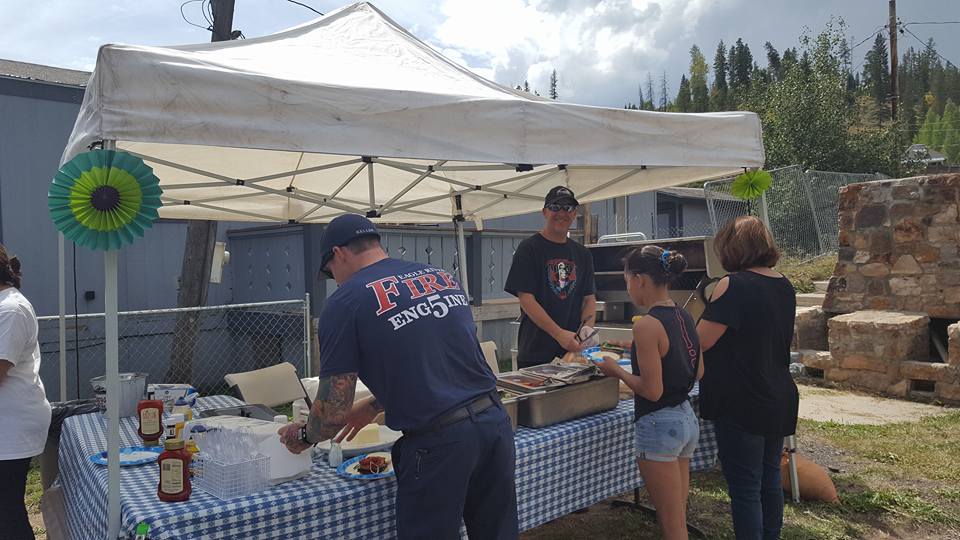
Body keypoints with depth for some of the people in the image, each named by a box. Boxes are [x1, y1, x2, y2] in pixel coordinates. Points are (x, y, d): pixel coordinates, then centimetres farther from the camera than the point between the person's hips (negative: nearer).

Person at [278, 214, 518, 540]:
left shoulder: (345, 302, -5)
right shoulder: (441, 276, 13)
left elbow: (334, 410, -5)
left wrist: (303, 436, 17)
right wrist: (374, 407, 32)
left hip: (438, 441, -6)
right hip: (495, 420, 6)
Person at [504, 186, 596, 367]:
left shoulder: (582, 254, 14)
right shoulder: (529, 248, -4)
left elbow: (589, 298, 13)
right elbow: (526, 300, -12)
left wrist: (587, 328, -8)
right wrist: (559, 334, -20)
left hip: (574, 349, 5)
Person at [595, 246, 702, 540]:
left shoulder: (647, 325, -20)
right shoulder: (684, 317, 5)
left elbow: (652, 391, -20)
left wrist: (616, 370, -6)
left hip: (659, 425, -9)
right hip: (688, 418, 9)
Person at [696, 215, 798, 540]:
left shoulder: (733, 285, -18)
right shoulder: (784, 286, 6)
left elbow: (700, 342, -18)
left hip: (742, 406, -8)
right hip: (779, 401, 8)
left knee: (745, 488, 2)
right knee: (770, 479, 20)